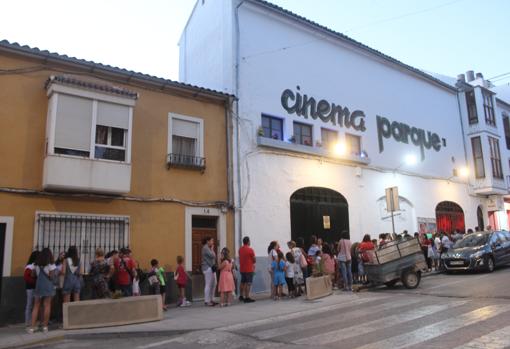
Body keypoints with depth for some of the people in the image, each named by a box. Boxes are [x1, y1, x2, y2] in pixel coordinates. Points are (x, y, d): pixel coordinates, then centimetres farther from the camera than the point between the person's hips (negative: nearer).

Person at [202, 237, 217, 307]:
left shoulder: (208, 248, 18)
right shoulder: (205, 248, -11)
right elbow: (212, 255, -20)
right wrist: (212, 249, -4)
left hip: (211, 268, 10)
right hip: (208, 268, -10)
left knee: (214, 284, 11)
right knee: (208, 284, -7)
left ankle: (211, 299, 19)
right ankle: (207, 301, -2)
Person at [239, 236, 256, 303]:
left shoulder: (240, 249, 5)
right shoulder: (250, 250, -14)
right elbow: (254, 260, -8)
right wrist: (253, 262, 13)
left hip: (242, 269, 7)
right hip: (249, 269, -7)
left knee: (242, 283, 18)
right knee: (248, 284, -3)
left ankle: (241, 296, 26)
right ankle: (247, 298, -4)